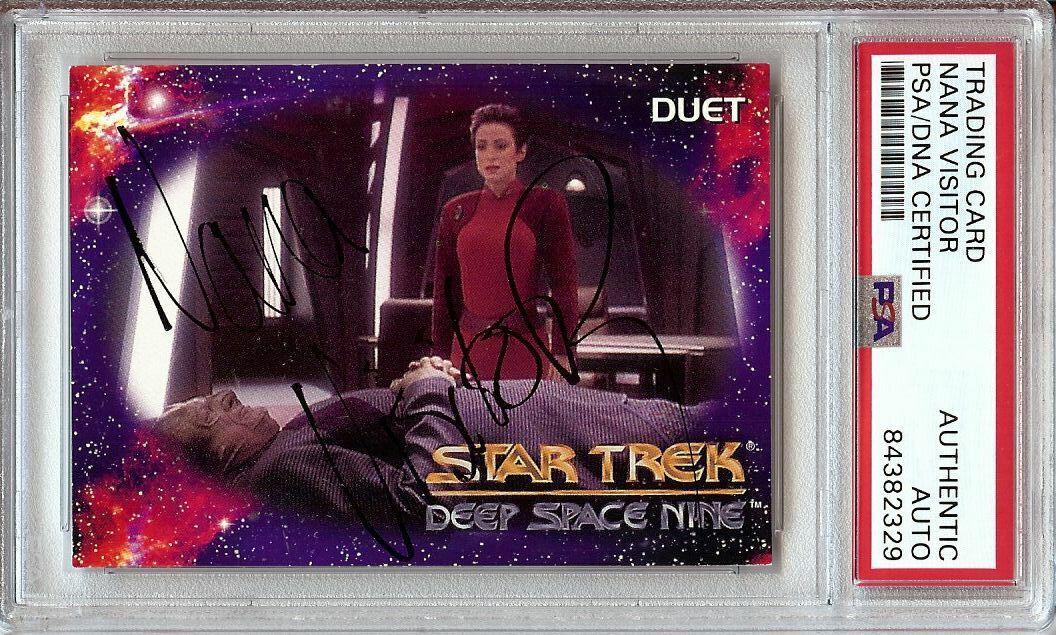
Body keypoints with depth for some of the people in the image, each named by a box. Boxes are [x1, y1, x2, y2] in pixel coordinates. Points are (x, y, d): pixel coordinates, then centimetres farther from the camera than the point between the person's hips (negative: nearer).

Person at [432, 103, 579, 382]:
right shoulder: (455, 210, 10)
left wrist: (562, 357, -10)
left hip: (524, 348, -3)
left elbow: (564, 285, -4)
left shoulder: (545, 203, 0)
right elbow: (444, 289, 13)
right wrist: (440, 357, 9)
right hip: (468, 348, 3)